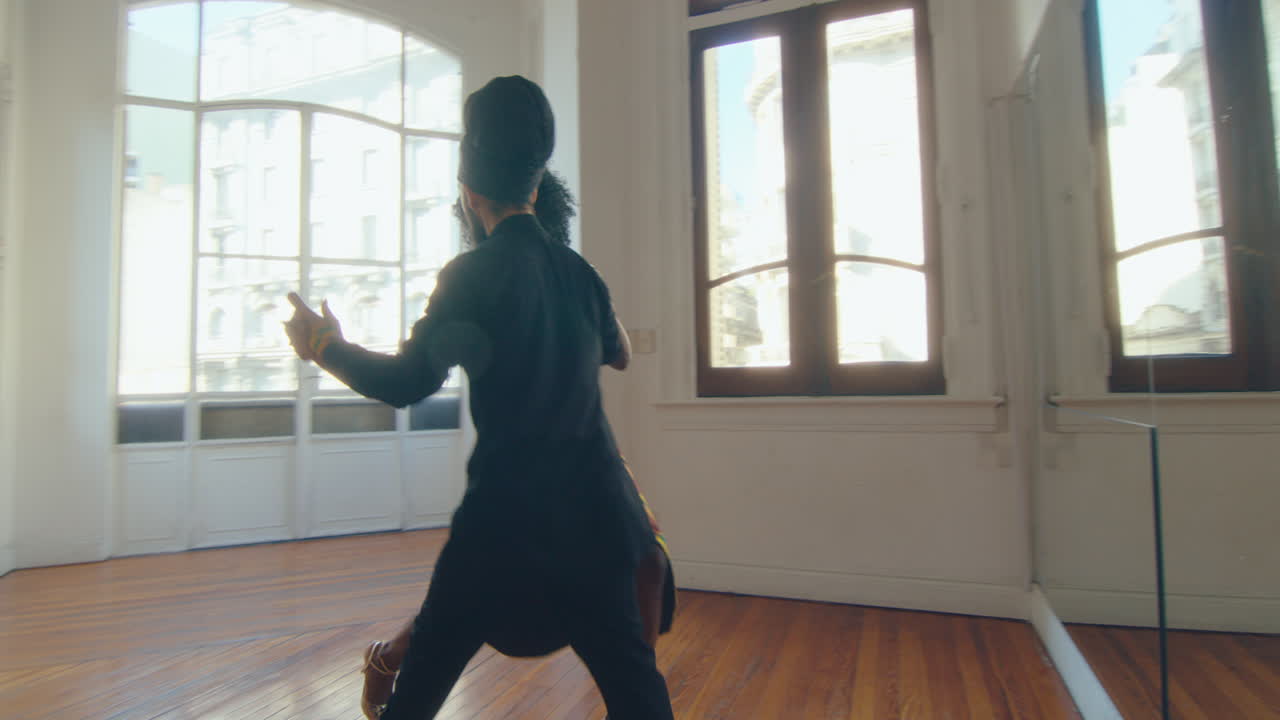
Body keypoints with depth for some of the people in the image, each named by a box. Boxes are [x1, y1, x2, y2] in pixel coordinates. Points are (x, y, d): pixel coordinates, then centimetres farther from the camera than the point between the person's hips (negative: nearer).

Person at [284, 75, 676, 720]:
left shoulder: (473, 274, -10)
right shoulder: (578, 270, 7)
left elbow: (406, 382, -12)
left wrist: (325, 347, 5)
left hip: (506, 515, -4)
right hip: (596, 509, 5)